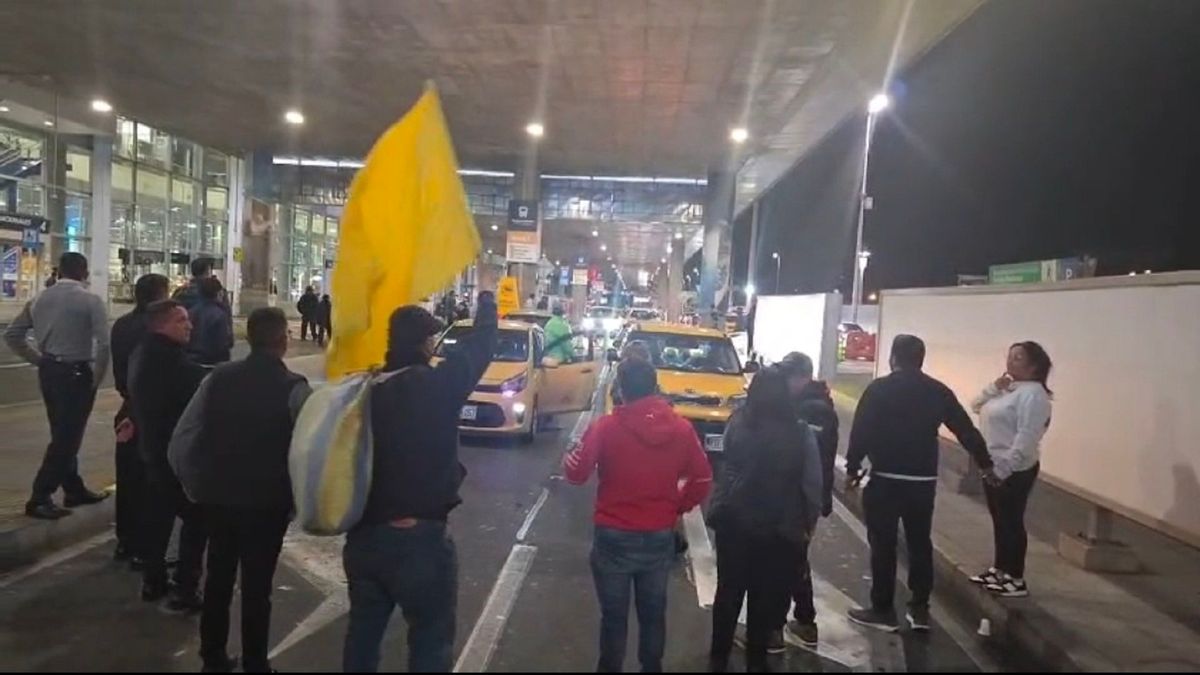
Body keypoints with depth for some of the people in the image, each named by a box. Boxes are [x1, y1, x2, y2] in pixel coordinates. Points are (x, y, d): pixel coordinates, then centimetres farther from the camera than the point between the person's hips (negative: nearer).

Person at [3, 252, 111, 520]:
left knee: (63, 435, 18)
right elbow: (103, 343, -20)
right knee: (67, 438, 0)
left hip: (48, 372, 7)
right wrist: (97, 377, -8)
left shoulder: (40, 299, 7)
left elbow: (11, 335, 10)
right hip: (76, 373, -7)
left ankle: (74, 490, 29)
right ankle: (39, 499, 1)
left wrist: (39, 359, 13)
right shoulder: (90, 300, -12)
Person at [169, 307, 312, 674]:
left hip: (217, 496, 4)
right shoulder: (293, 387, -12)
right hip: (267, 502, -4)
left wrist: (194, 485, 9)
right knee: (256, 586, 9)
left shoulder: (218, 377, -1)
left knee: (218, 578, 20)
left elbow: (182, 438, -2)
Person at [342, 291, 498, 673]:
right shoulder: (437, 385, -14)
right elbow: (481, 346, 0)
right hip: (420, 539, -6)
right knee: (431, 641, 8)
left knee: (363, 632, 21)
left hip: (364, 535, 6)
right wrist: (487, 299, 18)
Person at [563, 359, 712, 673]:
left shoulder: (607, 426, -16)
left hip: (614, 537, -3)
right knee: (653, 612, 20)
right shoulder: (681, 428, -6)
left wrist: (573, 453, 10)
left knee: (614, 615, 13)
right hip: (660, 537, 3)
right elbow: (702, 480, 0)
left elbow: (576, 472, -11)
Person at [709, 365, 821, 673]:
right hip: (780, 529, -2)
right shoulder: (800, 433, -14)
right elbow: (812, 483, -10)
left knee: (729, 591, 15)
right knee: (766, 596, 13)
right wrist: (808, 523, 1)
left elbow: (728, 468, 0)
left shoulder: (737, 423, -8)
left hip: (734, 521, 2)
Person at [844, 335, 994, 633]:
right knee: (920, 544, 15)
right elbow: (966, 430, 9)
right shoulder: (939, 392, 4)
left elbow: (860, 431, -10)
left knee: (883, 545, 4)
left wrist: (853, 467, 0)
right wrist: (986, 462, 20)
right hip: (924, 481, 4)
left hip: (885, 479, -4)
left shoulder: (879, 389, -7)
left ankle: (883, 610, 9)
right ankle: (920, 608, 19)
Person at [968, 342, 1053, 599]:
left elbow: (1026, 437, -24)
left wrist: (1005, 467, -26)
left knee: (1011, 522, -3)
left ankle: (1016, 580, 6)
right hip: (994, 466, 9)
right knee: (1000, 521, 16)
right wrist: (994, 388, -1)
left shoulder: (1033, 393, -17)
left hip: (1014, 470, -9)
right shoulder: (1009, 389, 13)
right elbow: (976, 406, 16)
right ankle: (1000, 570, 27)